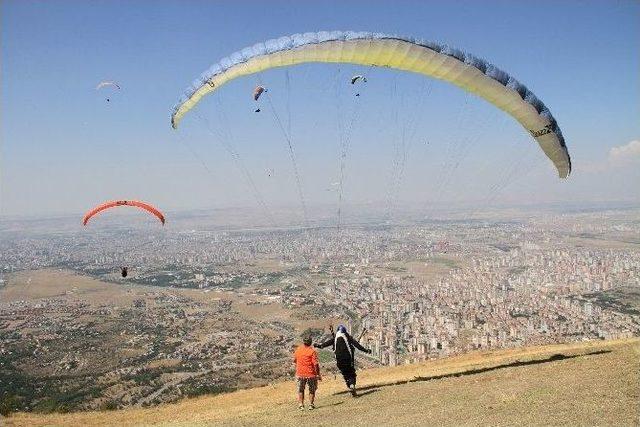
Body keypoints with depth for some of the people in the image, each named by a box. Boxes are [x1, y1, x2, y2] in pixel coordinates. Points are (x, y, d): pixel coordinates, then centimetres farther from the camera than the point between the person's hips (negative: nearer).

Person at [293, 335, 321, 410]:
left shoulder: (298, 349, -2)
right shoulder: (312, 351, -15)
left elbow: (294, 360, 12)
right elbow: (316, 364, -17)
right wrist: (318, 374, -10)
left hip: (300, 374, 3)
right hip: (311, 374, -3)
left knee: (300, 390, 18)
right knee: (312, 389, 16)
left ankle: (300, 405, 18)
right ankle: (311, 405, 17)